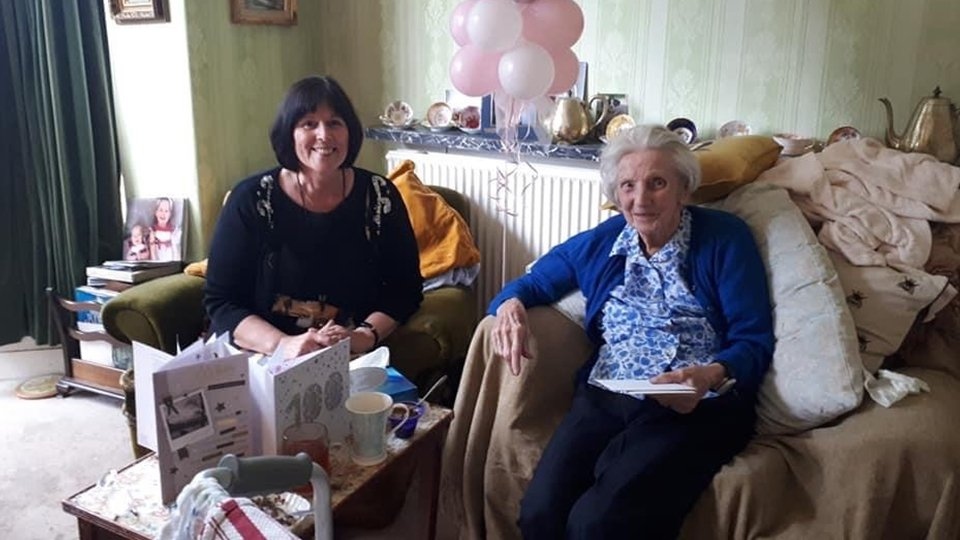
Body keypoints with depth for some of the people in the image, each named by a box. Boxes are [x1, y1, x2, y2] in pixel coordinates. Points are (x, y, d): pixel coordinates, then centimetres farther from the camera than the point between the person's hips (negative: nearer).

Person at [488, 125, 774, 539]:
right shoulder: (599, 244, 14)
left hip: (696, 408, -3)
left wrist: (712, 377, -23)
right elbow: (532, 283, 24)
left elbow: (754, 342, -2)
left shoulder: (724, 239, 3)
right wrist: (510, 305, -1)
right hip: (605, 399, 4)